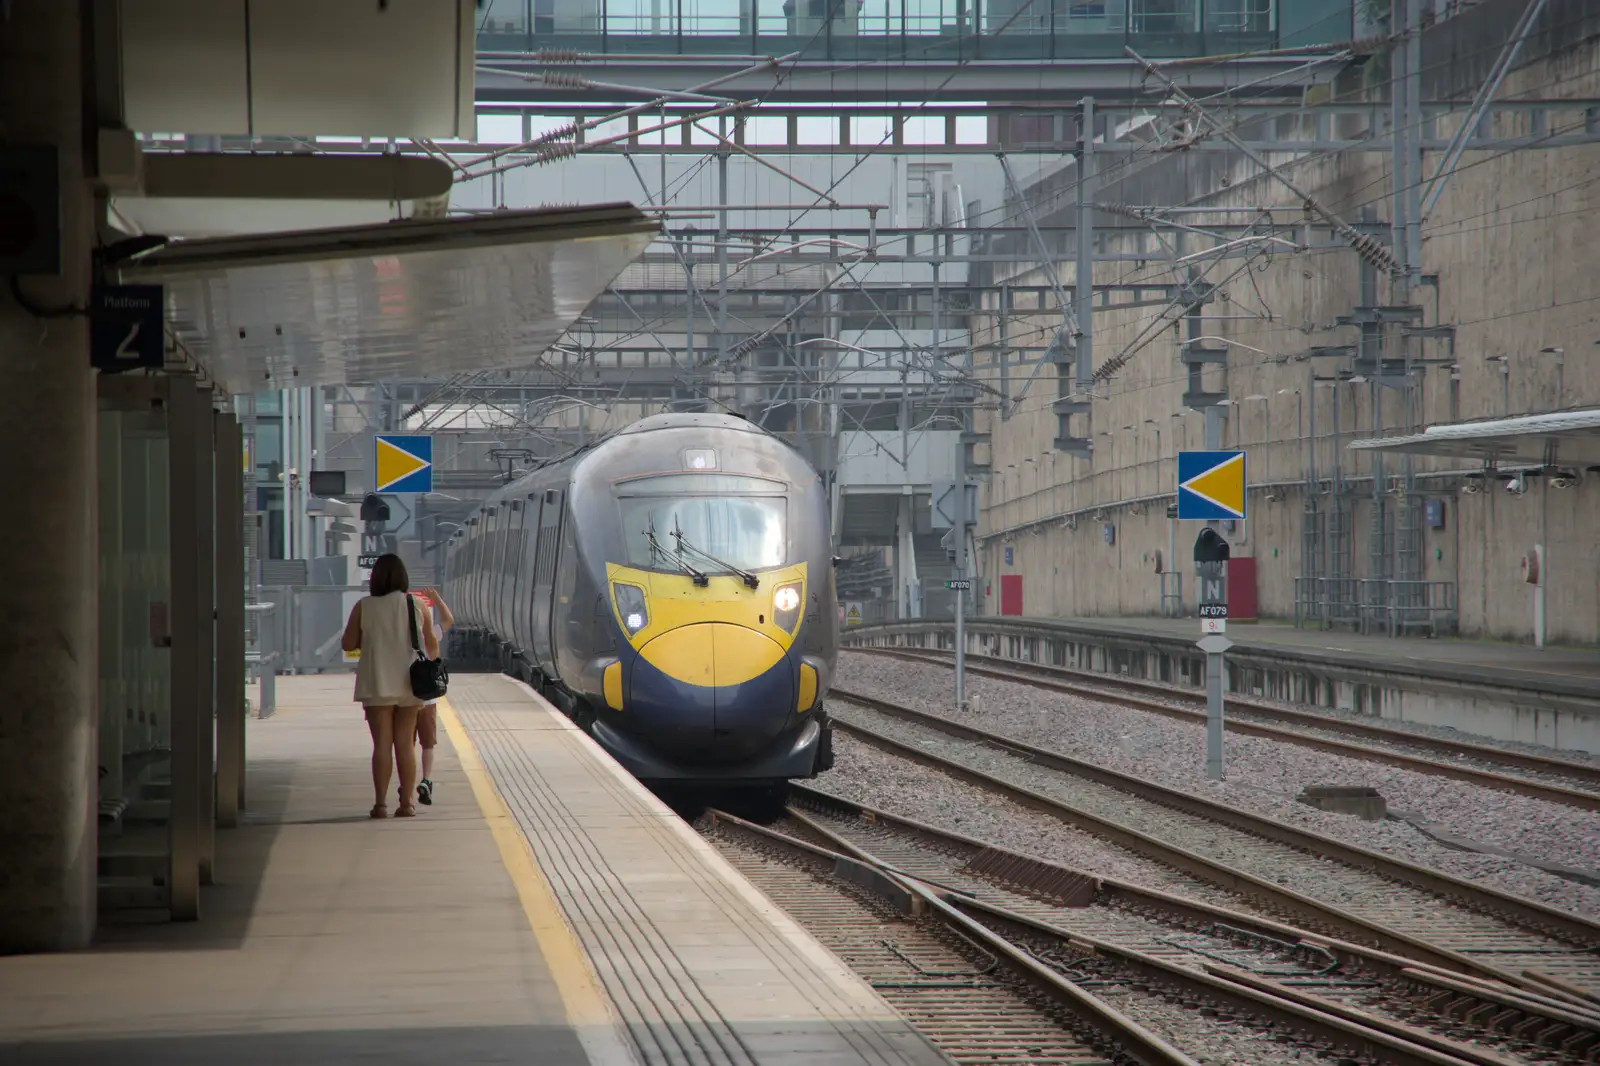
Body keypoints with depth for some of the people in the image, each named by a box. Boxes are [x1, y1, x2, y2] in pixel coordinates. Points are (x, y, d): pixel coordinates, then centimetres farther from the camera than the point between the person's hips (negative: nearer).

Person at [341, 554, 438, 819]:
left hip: (376, 685, -1)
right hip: (408, 684, 2)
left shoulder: (364, 608, -5)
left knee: (382, 744, 1)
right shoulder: (416, 606, -1)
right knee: (405, 743, 8)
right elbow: (432, 644, 6)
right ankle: (406, 802, 6)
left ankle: (381, 804, -4)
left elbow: (348, 644, -2)